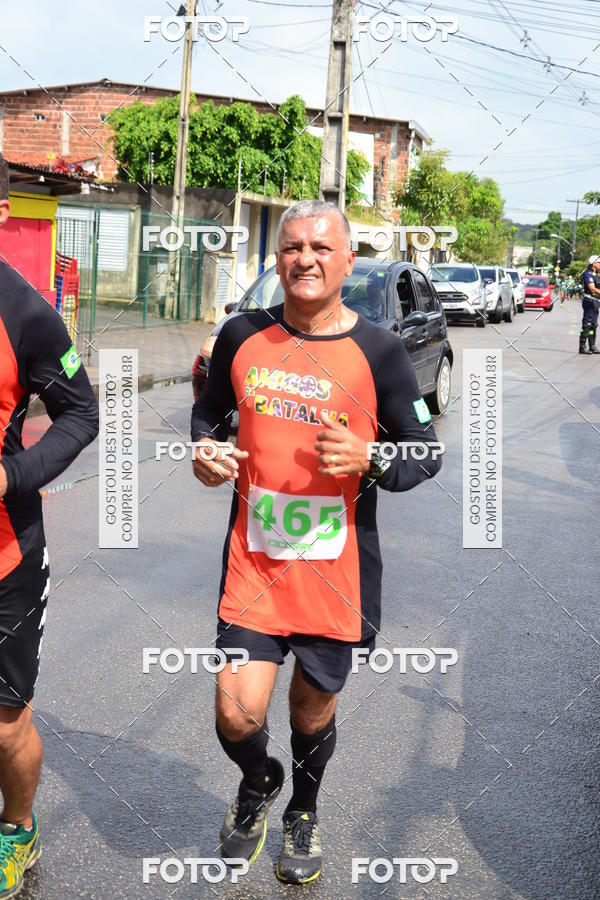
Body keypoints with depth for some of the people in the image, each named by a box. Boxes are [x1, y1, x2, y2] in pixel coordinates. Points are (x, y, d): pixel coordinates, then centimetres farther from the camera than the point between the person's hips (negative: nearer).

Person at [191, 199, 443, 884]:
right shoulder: (242, 337, 0)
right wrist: (205, 451, -4)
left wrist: (367, 460, -20)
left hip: (336, 571, -1)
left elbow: (425, 454, -1)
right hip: (253, 563, 1)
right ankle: (258, 782, 32)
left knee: (313, 712, 16)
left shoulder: (378, 353, -7)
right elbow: (209, 411, 18)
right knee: (236, 717, -6)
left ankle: (303, 811, 49)